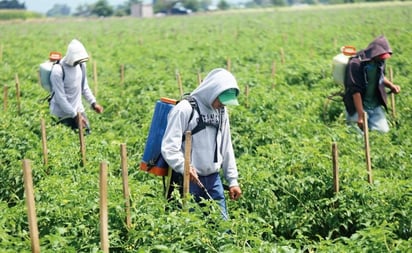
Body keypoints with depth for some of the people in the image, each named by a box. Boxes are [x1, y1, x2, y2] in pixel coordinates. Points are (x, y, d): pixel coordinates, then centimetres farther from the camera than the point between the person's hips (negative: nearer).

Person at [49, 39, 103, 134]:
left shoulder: (81, 64, -1)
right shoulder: (58, 70, -22)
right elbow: (60, 97, -20)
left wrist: (93, 103, 0)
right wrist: (75, 115, -19)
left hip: (78, 108, 6)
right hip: (63, 112, -6)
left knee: (86, 133, 3)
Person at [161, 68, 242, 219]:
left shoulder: (221, 112, 10)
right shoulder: (185, 109, -12)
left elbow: (226, 148, 17)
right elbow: (168, 147, -16)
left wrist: (232, 180, 13)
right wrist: (184, 168, -30)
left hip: (213, 179, 6)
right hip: (188, 179, -6)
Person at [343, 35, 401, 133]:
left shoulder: (379, 62, -3)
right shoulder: (356, 64, -23)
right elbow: (355, 91, -25)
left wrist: (391, 85, -2)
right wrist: (361, 116, -27)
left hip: (375, 106, 5)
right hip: (358, 105, -5)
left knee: (383, 130, -7)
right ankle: (352, 117, 16)